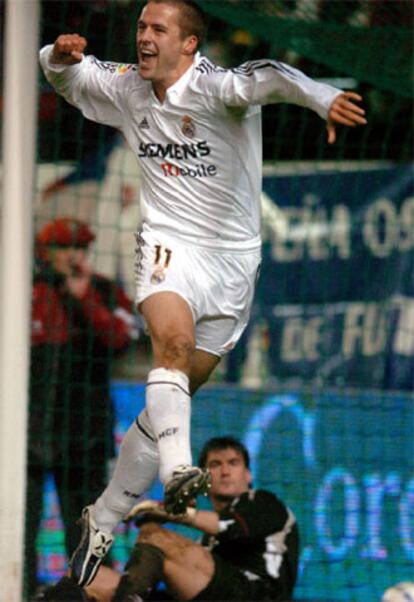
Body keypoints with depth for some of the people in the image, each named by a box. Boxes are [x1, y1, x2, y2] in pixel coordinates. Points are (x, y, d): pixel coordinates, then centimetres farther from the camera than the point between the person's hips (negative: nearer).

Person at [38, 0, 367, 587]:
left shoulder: (214, 88, -16)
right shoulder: (126, 90, 3)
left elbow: (267, 78, -37)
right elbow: (65, 75, 20)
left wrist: (321, 97, -58)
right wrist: (60, 54, -6)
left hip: (232, 259, -2)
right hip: (169, 246, 2)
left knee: (176, 392, 2)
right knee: (173, 337, -30)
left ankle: (103, 521, 13)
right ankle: (177, 472, -46)